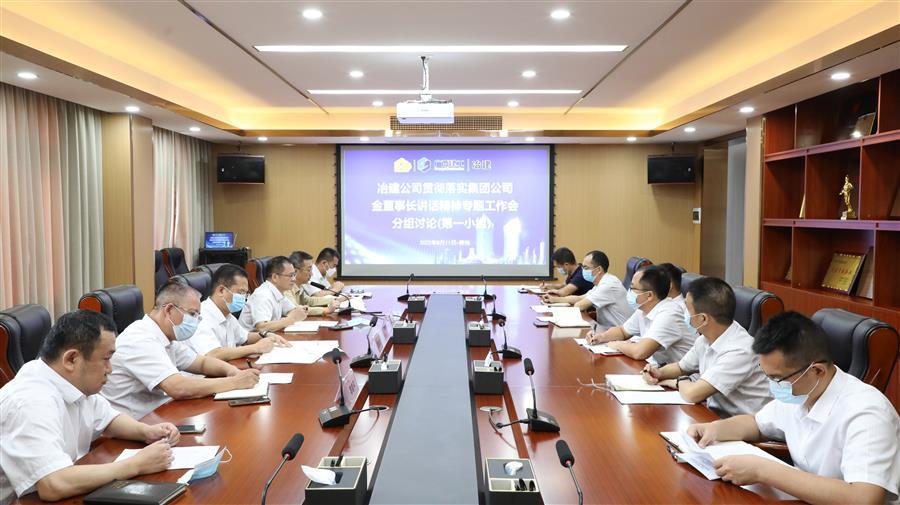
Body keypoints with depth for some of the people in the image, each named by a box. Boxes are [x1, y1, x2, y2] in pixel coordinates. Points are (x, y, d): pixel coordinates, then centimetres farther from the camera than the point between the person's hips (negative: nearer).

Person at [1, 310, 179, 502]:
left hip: (70, 494, 8)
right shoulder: (31, 403, -26)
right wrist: (138, 465, -26)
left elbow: (109, 420, 16)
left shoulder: (75, 383, 0)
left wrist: (146, 431, -4)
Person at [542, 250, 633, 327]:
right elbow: (580, 298, 21)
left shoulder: (609, 285, -20)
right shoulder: (601, 283, 11)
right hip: (606, 329, 8)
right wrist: (554, 299, 17)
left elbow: (579, 306, -19)